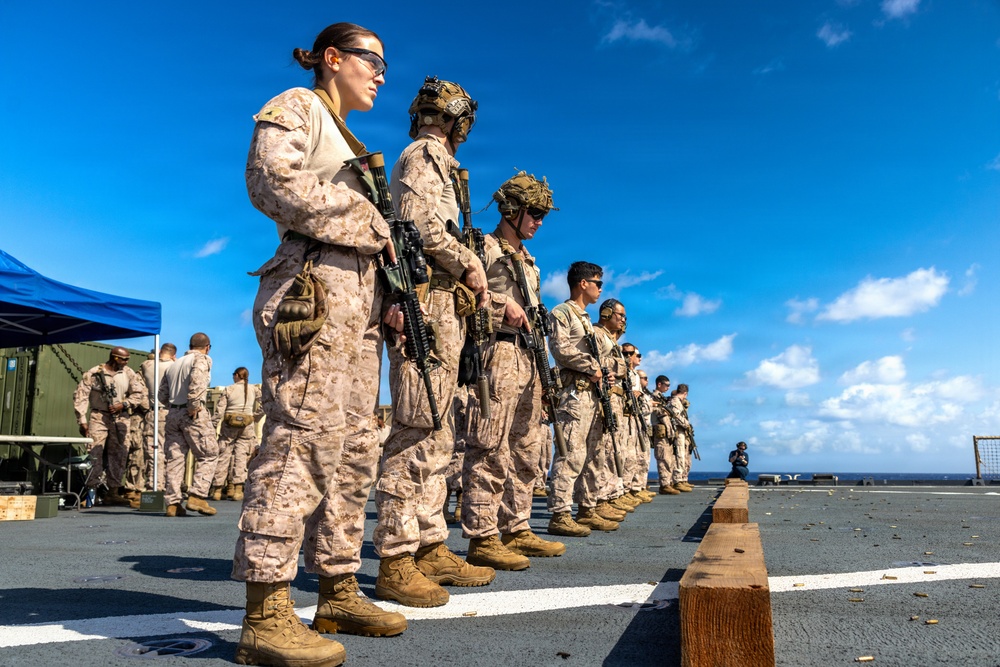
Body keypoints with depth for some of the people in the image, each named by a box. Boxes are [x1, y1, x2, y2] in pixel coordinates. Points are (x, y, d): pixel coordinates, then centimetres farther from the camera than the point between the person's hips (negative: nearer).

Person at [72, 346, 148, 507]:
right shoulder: (93, 373, -1)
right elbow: (80, 396, -2)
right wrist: (82, 421, -7)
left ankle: (113, 492, 13)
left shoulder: (129, 374, 8)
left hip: (120, 419, 4)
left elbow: (139, 393, 8)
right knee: (94, 453, -10)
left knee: (118, 455, 5)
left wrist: (123, 404, -8)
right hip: (98, 417, -3)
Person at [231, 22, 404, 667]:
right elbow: (271, 180, -14)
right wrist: (367, 224, -9)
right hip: (313, 287, -9)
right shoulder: (296, 107, 5)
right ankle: (266, 613, -10)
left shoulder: (351, 146, 30)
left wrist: (389, 296, 11)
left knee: (355, 448, 6)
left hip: (359, 295, 10)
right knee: (301, 435, -15)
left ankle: (338, 591, 13)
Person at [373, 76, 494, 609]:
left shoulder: (432, 161, 27)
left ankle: (430, 549, 16)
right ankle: (394, 563, -6)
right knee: (415, 435, -11)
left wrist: (465, 273, 14)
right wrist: (470, 263, -11)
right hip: (426, 306, -10)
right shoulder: (425, 155, -2)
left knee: (436, 437, 10)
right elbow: (418, 221, -19)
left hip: (440, 309, 10)